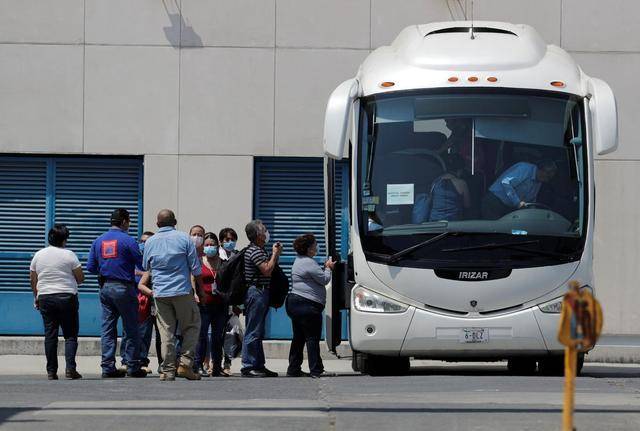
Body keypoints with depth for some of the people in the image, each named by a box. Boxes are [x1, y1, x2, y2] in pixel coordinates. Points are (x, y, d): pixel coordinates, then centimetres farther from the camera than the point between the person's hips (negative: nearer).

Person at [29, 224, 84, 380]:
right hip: (67, 297, -4)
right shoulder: (69, 255, -6)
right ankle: (70, 368, -11)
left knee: (50, 335, 6)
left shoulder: (38, 255, 6)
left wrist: (36, 297, 24)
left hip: (45, 297, 4)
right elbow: (80, 278, -3)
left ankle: (51, 371, 4)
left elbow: (33, 280, 12)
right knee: (70, 334, 1)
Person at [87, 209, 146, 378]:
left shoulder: (99, 241, 8)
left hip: (105, 288, 5)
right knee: (131, 329, 3)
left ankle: (108, 367, 4)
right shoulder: (127, 240, -9)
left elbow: (90, 267, 9)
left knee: (107, 328, 7)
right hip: (124, 287, -5)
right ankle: (132, 367, 3)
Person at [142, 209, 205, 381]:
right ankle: (185, 362, -4)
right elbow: (196, 268, -1)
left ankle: (168, 370, 1)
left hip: (160, 293, 2)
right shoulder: (184, 238, -2)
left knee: (166, 332, 4)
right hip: (182, 291, -2)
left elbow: (146, 267, 18)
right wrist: (200, 289, 9)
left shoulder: (150, 242, 5)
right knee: (192, 326, 10)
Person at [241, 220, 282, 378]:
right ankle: (248, 366, -9)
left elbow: (267, 269, 22)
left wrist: (275, 254, 13)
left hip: (261, 293, 11)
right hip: (256, 292, -11)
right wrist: (275, 254, -8)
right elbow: (267, 270, -20)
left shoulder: (259, 250, 19)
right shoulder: (254, 251, -13)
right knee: (253, 332, -10)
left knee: (258, 333, 13)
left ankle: (259, 366, 18)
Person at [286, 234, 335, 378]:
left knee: (298, 338, 13)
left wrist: (325, 268, 14)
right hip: (307, 305, -11)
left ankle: (293, 369, 15)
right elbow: (324, 280, -12)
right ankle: (316, 370, -8)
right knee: (312, 338, -7)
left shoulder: (299, 261, 18)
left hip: (294, 302, 11)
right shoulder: (309, 263, -15)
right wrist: (328, 268, 5)